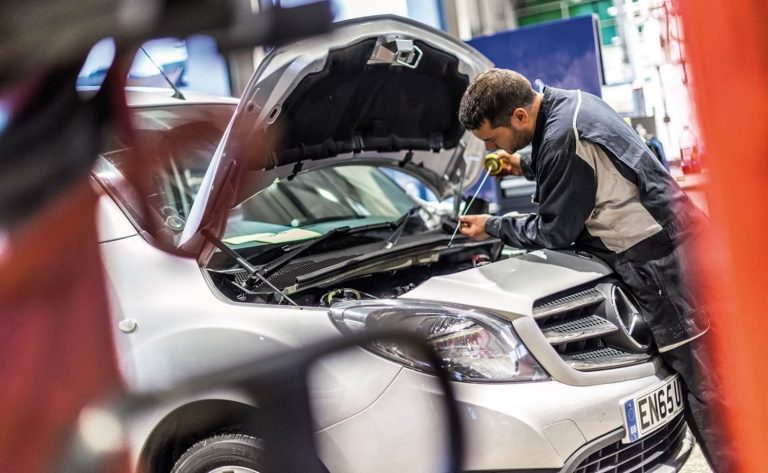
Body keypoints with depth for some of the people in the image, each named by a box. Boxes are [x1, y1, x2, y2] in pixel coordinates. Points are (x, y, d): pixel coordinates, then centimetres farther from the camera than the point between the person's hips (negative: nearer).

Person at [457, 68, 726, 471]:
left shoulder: (562, 138, -21)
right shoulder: (570, 104, 10)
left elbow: (553, 232, -11)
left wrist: (492, 227, 2)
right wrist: (525, 168, 27)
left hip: (665, 263, -10)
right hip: (676, 246, 10)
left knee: (705, 389, -6)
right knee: (704, 388, 15)